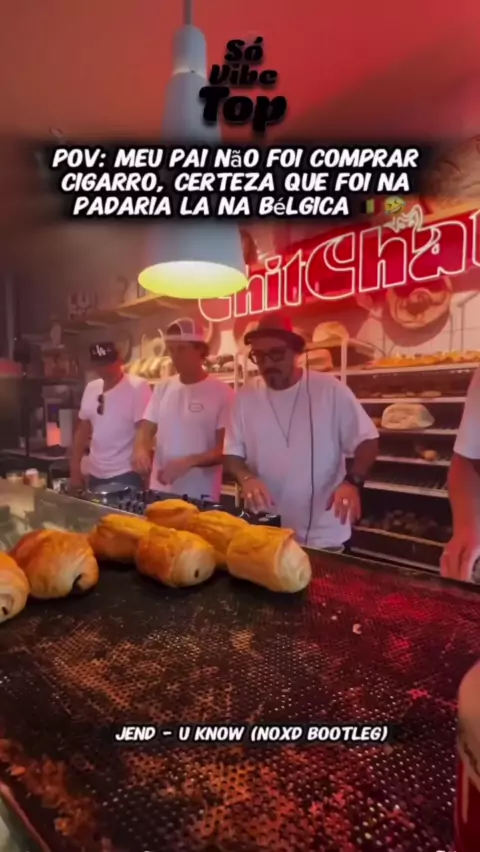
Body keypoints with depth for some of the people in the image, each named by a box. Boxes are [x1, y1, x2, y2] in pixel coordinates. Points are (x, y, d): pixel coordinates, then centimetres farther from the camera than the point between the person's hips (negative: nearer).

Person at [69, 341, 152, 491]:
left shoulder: (138, 387, -11)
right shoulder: (91, 388, 8)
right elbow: (82, 430, 13)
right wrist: (75, 469, 11)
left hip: (126, 474, -6)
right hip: (95, 474, 6)